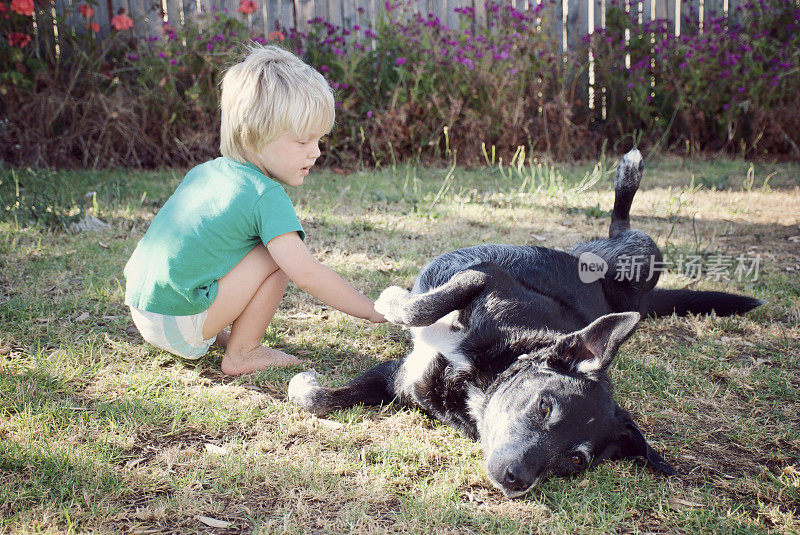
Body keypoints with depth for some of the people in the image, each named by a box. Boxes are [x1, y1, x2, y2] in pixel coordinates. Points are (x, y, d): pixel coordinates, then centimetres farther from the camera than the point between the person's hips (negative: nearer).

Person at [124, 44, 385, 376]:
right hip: (179, 324, -9)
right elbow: (306, 274, -20)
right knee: (281, 255, -11)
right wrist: (372, 311, -13)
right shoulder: (266, 196, -16)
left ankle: (214, 334, 16)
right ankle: (243, 355, -2)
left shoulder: (204, 171, 10)